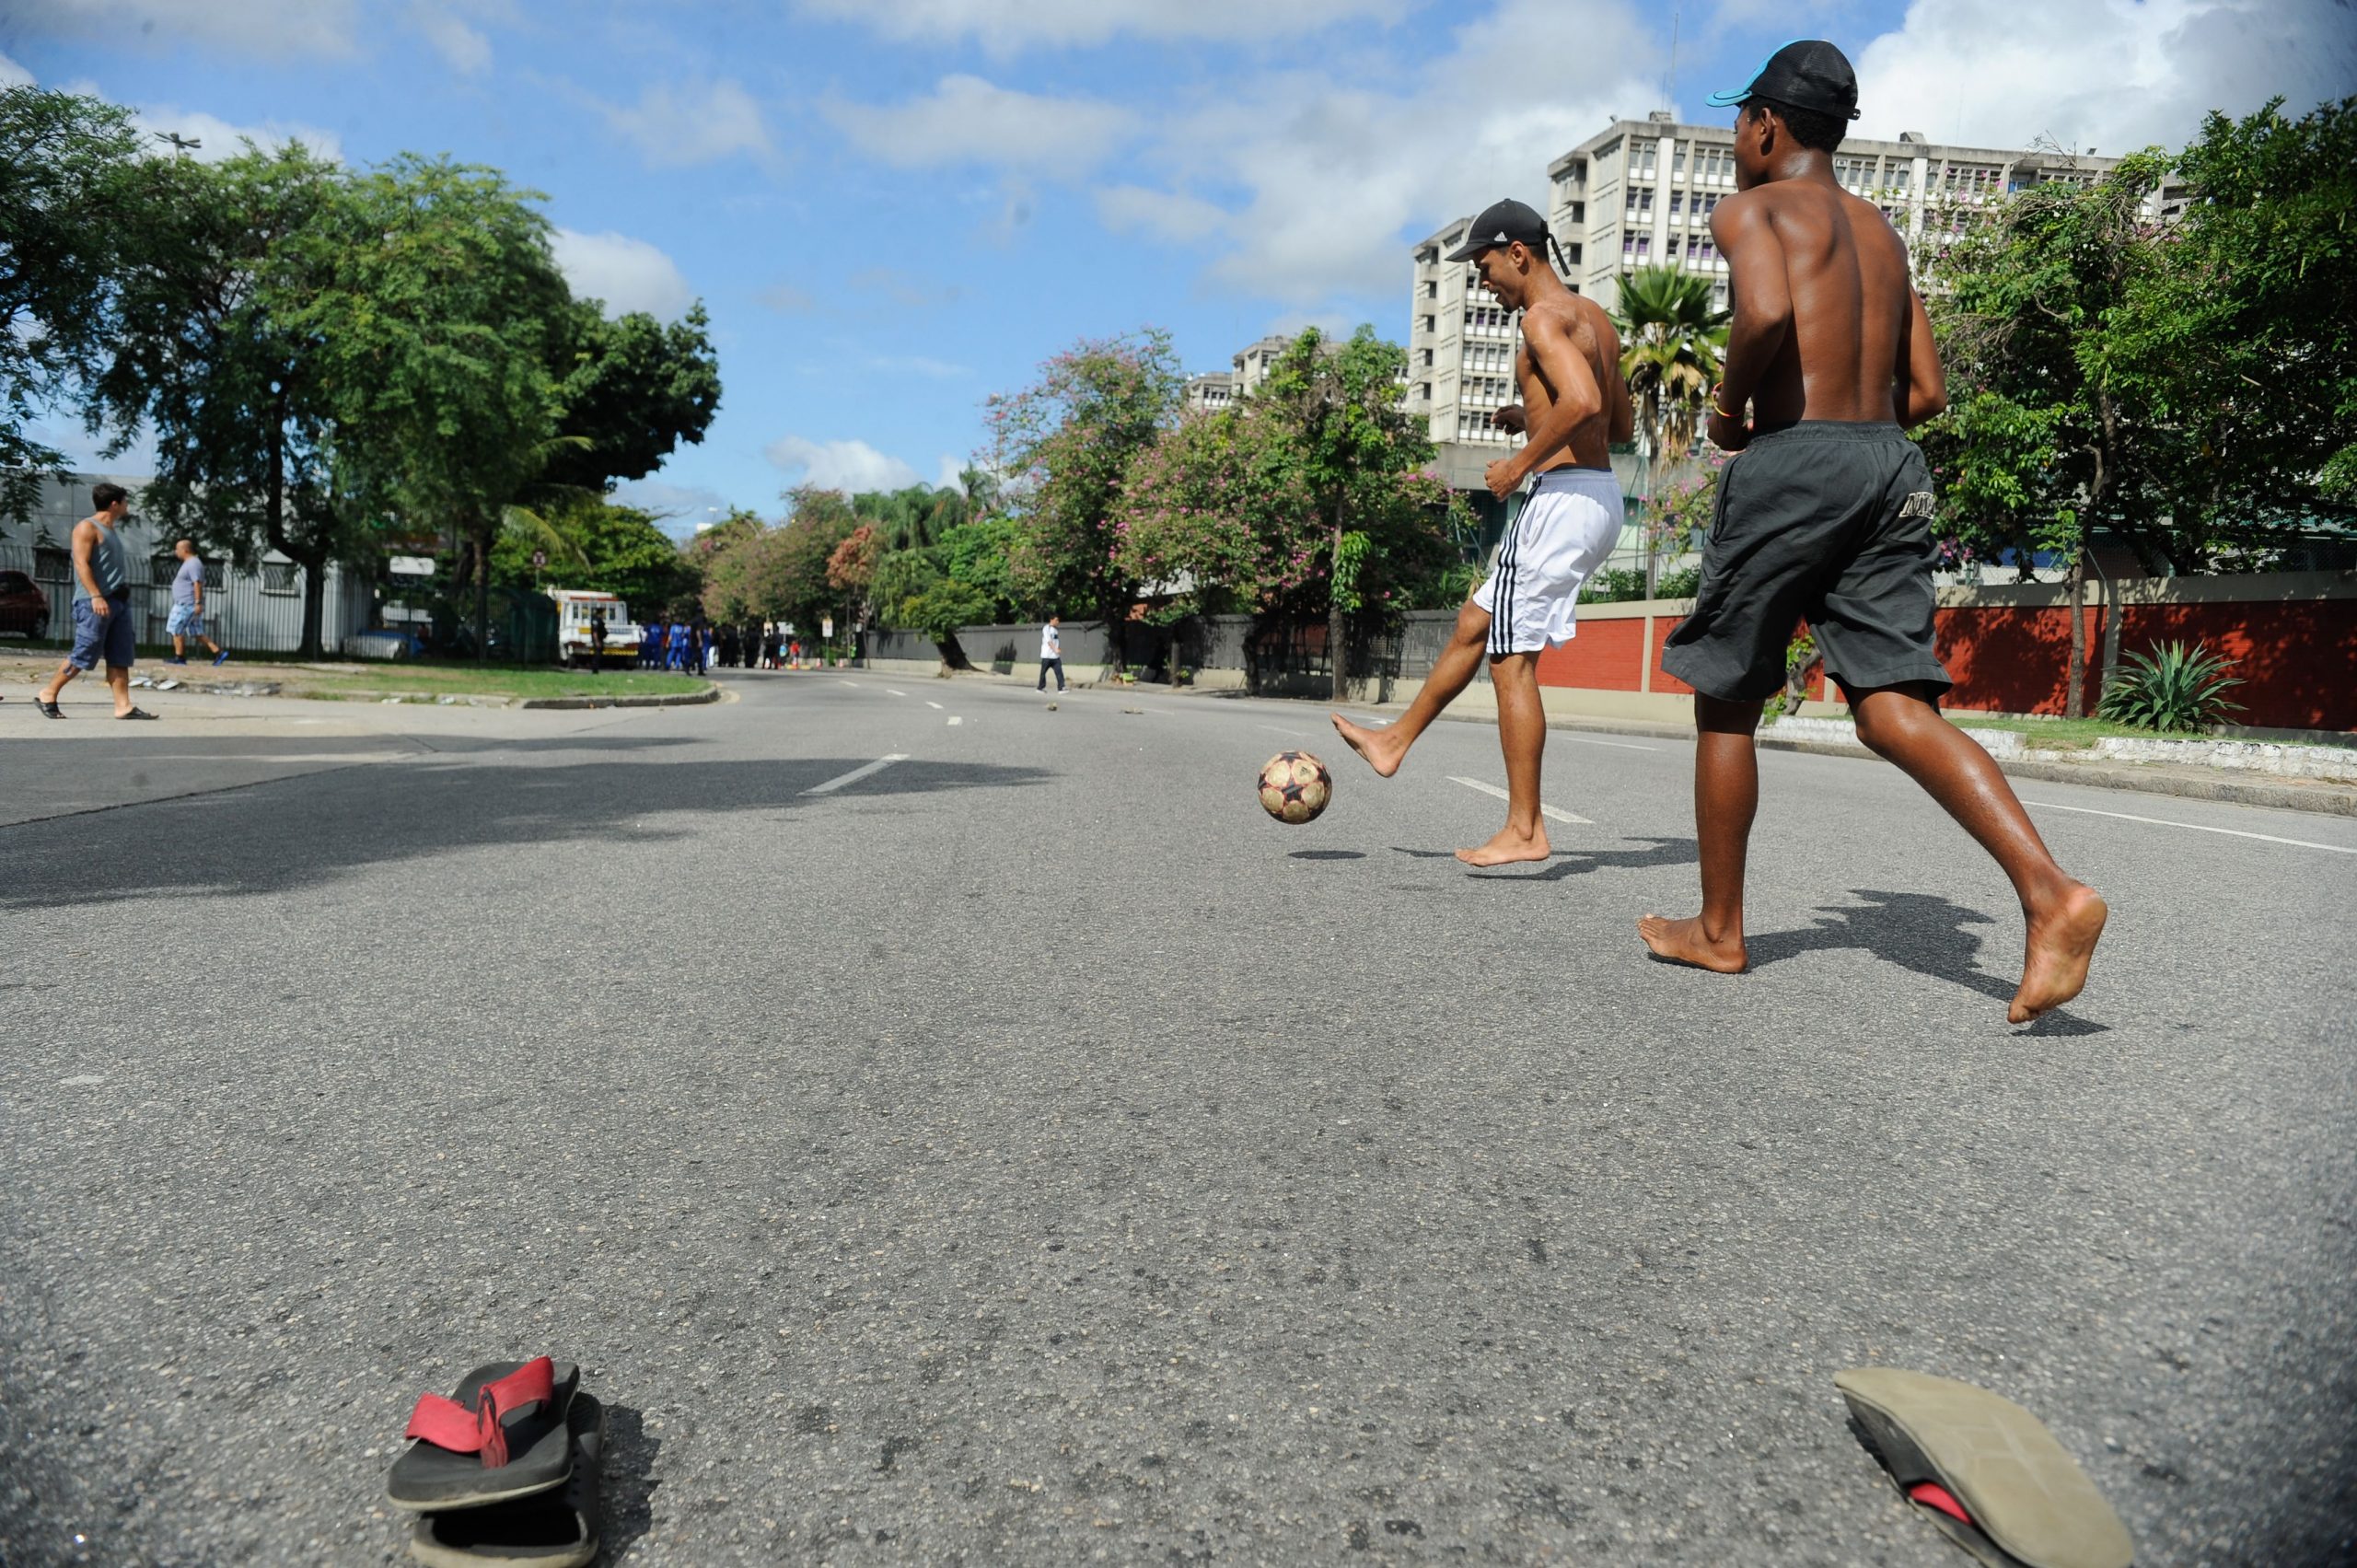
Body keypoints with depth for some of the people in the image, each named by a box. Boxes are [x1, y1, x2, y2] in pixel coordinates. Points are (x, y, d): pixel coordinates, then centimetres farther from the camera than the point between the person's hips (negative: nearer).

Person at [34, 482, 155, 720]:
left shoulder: (111, 530, 21)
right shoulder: (87, 527, -5)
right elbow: (81, 563, -14)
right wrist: (96, 596, -23)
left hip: (118, 601, 9)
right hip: (95, 602, -9)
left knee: (120, 657, 2)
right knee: (83, 655, -6)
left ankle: (123, 706, -1)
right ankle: (47, 695, 8)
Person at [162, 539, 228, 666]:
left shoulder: (193, 563, -15)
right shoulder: (190, 562, 18)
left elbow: (198, 584, -23)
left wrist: (198, 603, -27)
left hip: (186, 605, -10)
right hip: (185, 604, 10)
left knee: (176, 630, -2)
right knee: (197, 633, 7)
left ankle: (179, 657, 4)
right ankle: (219, 652, 1)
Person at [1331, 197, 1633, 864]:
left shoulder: (1542, 316, -10)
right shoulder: (1595, 317, 19)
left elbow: (1582, 400, -27)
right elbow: (1621, 425, 24)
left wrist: (1519, 465, -16)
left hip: (1561, 495, -10)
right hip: (1603, 497, 10)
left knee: (1511, 659, -4)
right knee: (1475, 622, 20)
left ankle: (1524, 830, 0)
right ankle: (1396, 741, 33)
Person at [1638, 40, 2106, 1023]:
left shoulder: (1750, 207, 3)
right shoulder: (1881, 232, 25)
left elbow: (1766, 313, -20)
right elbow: (1927, 392, 19)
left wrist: (1730, 407, -4)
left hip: (1793, 461, -6)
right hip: (1892, 464, 7)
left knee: (1726, 701, 6)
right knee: (1894, 707, -1)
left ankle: (1718, 930, 15)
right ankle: (2049, 892, -20)